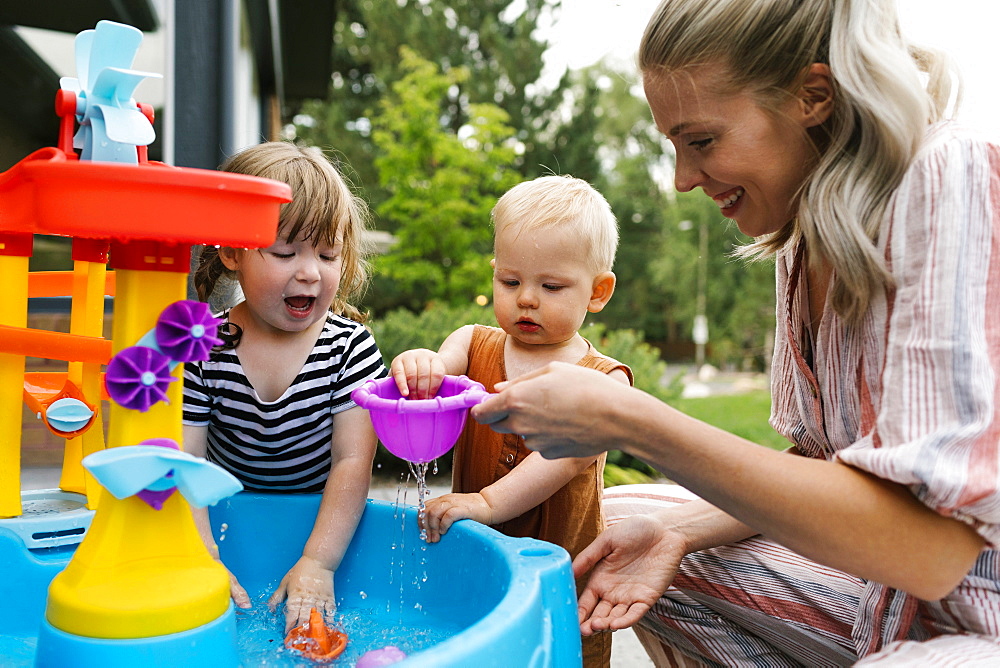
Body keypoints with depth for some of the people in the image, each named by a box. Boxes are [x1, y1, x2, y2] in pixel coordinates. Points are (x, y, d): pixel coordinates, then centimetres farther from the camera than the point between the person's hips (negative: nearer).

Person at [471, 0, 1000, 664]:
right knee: (616, 517, 5)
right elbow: (824, 464, 7)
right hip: (888, 587, 7)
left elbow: (927, 545, -31)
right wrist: (682, 529, -8)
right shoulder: (802, 241, 2)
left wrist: (626, 419, -29)